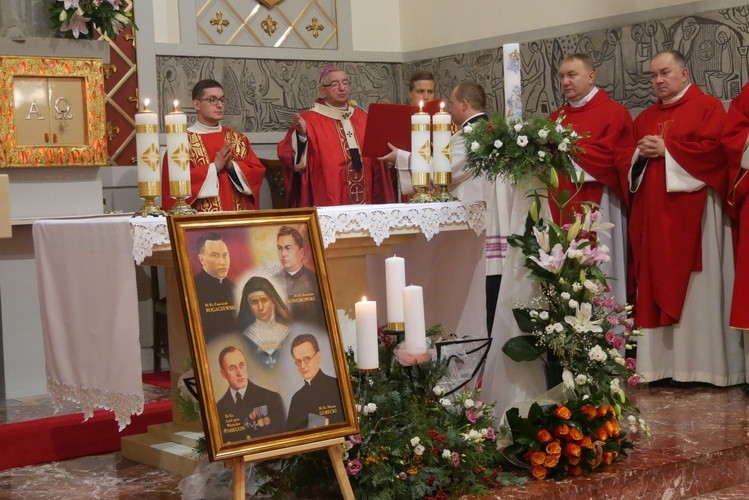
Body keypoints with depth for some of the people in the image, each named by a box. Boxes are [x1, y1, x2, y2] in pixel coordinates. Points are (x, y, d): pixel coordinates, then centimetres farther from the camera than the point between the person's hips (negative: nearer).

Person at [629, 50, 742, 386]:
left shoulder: (708, 107, 2)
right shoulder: (644, 118, 20)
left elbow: (713, 149, -12)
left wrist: (666, 149, -12)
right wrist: (640, 153, -5)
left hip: (691, 212, -6)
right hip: (653, 214, 6)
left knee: (696, 287, -5)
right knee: (656, 284, 2)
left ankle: (701, 364, -2)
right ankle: (660, 363, 5)